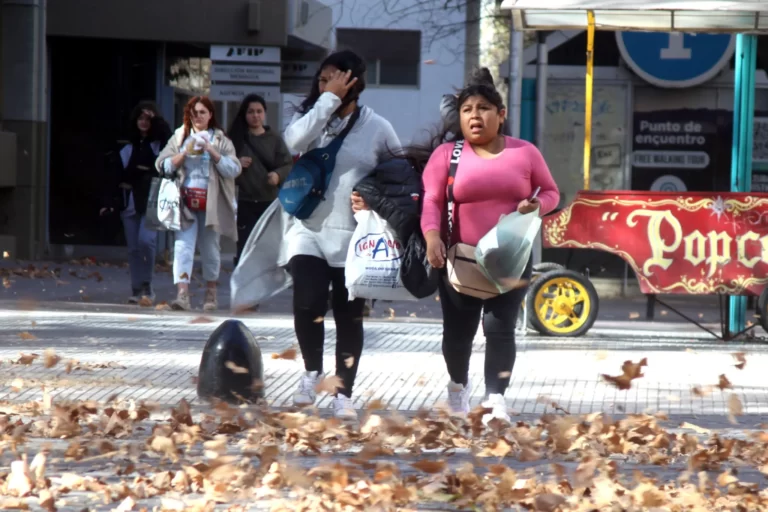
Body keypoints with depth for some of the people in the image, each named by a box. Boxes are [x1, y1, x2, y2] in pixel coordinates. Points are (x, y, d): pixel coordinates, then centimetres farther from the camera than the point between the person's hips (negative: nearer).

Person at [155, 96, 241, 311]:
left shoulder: (220, 140, 8)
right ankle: (182, 294, -22)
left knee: (211, 249, 8)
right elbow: (163, 166, 1)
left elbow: (234, 169, -5)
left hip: (211, 203, 0)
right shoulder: (179, 138, 11)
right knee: (183, 247, -13)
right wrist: (185, 153, -12)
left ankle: (211, 293, 24)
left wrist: (212, 151, -14)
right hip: (186, 202, 0)